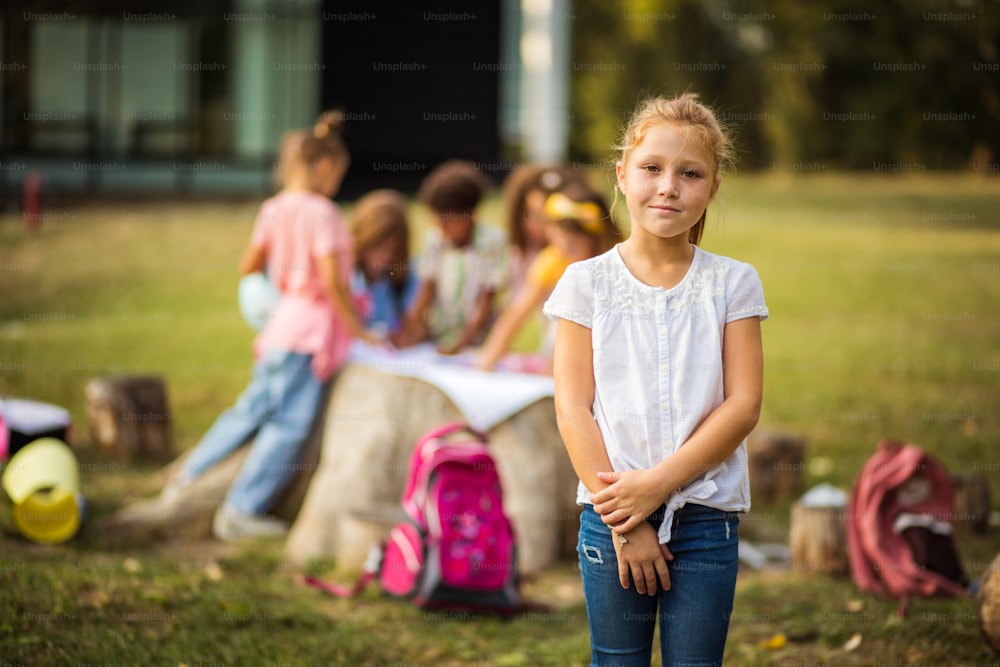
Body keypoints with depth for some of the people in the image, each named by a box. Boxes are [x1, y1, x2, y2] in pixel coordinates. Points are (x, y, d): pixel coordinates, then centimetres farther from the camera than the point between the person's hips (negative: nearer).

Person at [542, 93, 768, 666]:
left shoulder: (732, 284, 3)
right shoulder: (588, 282, 2)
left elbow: (743, 405, -3)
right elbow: (573, 409, -3)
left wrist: (658, 485, -14)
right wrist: (623, 524, -11)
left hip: (706, 520, 0)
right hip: (612, 515, 0)